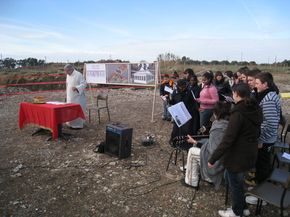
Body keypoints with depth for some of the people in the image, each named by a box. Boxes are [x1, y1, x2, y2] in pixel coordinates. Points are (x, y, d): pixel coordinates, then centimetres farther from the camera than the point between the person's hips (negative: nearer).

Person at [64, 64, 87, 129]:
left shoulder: (78, 75, -13)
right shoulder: (68, 75, 13)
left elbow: (84, 84, -18)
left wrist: (76, 88, -33)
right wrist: (67, 96, 21)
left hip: (78, 97, -8)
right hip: (70, 97, 8)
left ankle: (79, 125, 8)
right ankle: (72, 124, 23)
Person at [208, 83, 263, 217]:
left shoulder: (238, 113, -25)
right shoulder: (256, 109, 1)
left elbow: (227, 139, -27)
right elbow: (256, 133, 13)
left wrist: (213, 159, -21)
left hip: (238, 155, -8)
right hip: (250, 153, 8)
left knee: (235, 184, 13)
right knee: (228, 177, 26)